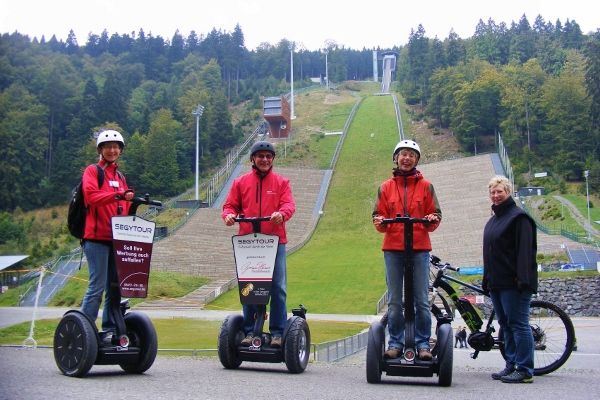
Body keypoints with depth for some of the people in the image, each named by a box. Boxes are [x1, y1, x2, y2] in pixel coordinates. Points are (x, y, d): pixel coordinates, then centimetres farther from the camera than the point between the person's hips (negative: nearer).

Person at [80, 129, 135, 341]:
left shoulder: (121, 176, 22)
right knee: (98, 285, -10)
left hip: (117, 237, 7)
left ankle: (109, 330, 14)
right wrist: (119, 195, -27)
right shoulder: (92, 171, 1)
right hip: (97, 237, -7)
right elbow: (91, 196, -16)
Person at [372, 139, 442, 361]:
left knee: (422, 300, -1)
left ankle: (423, 343, 5)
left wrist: (433, 220, -13)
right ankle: (395, 342, 9)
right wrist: (379, 222, -11)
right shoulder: (386, 187, 13)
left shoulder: (425, 186, 11)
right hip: (393, 248, 1)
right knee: (394, 301, 3)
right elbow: (379, 215, 11)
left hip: (420, 247, -1)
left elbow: (435, 214, 9)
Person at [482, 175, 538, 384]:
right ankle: (511, 366, 15)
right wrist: (487, 279, 18)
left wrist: (523, 279, -23)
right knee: (506, 325, 10)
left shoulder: (518, 217, -7)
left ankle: (525, 370, -5)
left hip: (513, 283, -9)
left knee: (518, 324, -8)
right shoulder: (493, 220, 21)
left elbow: (525, 250, -15)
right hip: (497, 282, 9)